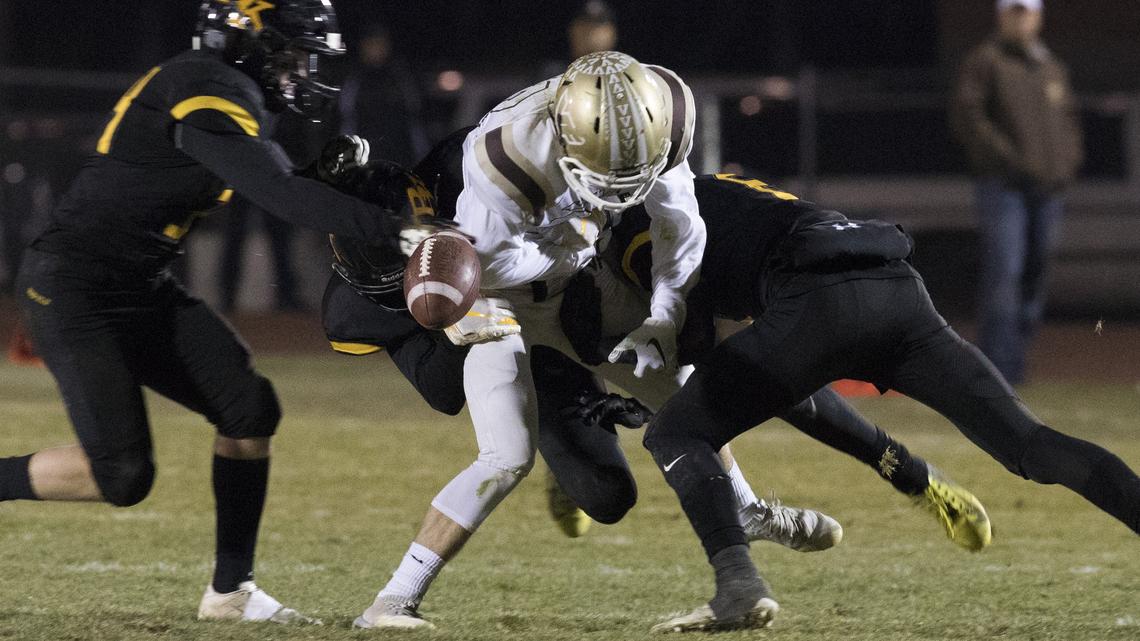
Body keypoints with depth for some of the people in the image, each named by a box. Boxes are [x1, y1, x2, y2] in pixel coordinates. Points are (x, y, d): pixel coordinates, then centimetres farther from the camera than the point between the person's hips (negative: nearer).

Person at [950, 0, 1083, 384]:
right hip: (1003, 184, -6)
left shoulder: (1052, 67, 19)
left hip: (1049, 189, 6)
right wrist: (1009, 158, -16)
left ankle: (1013, 360, 13)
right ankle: (1000, 368, -17)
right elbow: (966, 115, -10)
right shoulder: (985, 61, 0)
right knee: (1004, 274, -14)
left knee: (1036, 277, 6)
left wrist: (1068, 163, 8)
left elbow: (1069, 119, 26)